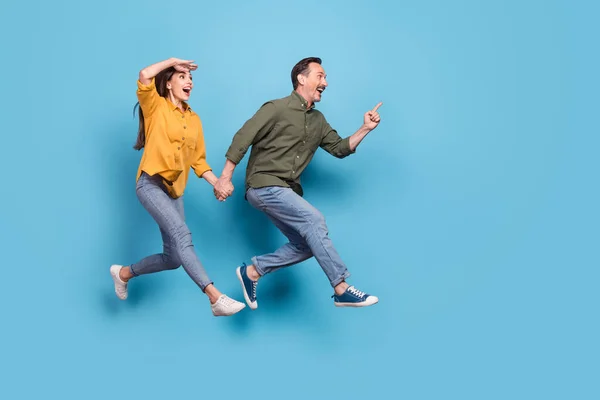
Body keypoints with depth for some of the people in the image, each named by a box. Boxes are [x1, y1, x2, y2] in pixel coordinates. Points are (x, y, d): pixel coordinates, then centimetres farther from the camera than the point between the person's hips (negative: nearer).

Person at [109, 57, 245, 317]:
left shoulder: (194, 119, 14)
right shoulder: (156, 106, 0)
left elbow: (198, 160, 13)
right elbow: (144, 76, -18)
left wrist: (218, 183, -1)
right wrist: (173, 61, -6)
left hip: (175, 191, 7)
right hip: (151, 184, -7)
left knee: (173, 257, 5)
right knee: (181, 235, -26)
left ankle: (124, 272, 29)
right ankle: (216, 298, -33)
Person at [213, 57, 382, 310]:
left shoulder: (318, 121, 13)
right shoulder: (277, 108, -9)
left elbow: (340, 148, 14)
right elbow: (242, 138, -11)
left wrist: (365, 129, 1)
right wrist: (225, 178, -16)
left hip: (287, 191, 9)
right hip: (264, 186, -9)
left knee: (307, 245, 3)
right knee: (314, 220, -23)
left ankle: (252, 271, 13)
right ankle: (342, 290, -21)